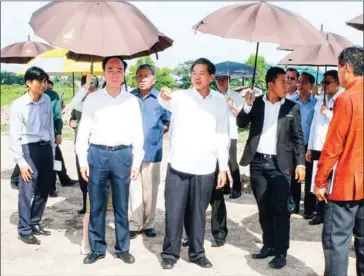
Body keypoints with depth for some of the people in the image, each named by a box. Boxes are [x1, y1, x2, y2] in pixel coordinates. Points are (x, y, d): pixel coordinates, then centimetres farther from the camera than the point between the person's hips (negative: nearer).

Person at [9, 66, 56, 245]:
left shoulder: (47, 101, 5)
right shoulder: (18, 105, -9)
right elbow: (14, 135, -8)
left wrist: (52, 150, 15)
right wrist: (21, 161, -10)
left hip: (45, 148, 5)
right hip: (29, 149, -5)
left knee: (44, 190, 13)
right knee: (27, 193, 0)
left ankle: (35, 223, 30)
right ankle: (25, 230, 13)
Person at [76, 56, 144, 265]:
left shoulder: (132, 100, 4)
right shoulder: (92, 99, 3)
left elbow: (138, 133, 6)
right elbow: (84, 131, 4)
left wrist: (136, 162, 2)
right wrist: (82, 160, 0)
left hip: (123, 155, 0)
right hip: (97, 154, 0)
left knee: (121, 206, 8)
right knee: (97, 205, 7)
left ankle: (123, 248, 22)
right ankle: (97, 248, 21)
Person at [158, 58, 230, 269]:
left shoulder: (220, 101, 5)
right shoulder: (181, 97, -1)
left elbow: (223, 136, 7)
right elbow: (167, 102, -26)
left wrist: (223, 168, 4)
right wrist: (163, 96, -49)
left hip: (205, 168, 2)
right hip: (179, 165, -1)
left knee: (198, 213, 11)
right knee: (175, 212, 4)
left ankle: (197, 252, 25)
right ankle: (170, 253, 16)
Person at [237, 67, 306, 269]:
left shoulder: (292, 107, 2)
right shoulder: (257, 103, 6)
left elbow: (298, 138, 2)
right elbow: (241, 123, 3)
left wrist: (301, 163, -6)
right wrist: (248, 105, -13)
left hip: (280, 164, -2)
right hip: (258, 163, 2)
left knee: (280, 209, -2)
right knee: (264, 208, 12)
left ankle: (281, 252, 6)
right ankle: (268, 245, 24)